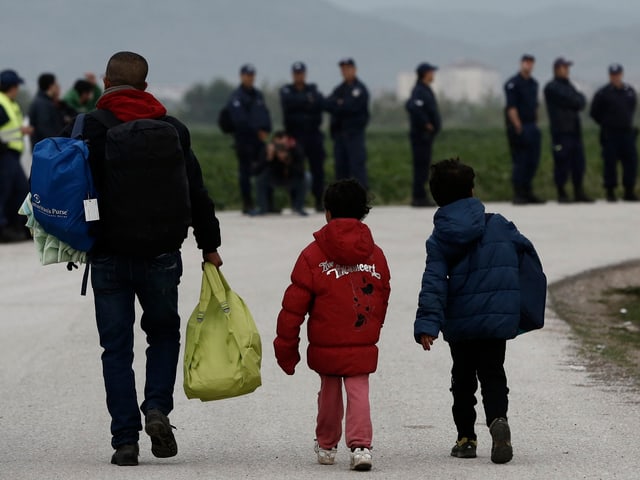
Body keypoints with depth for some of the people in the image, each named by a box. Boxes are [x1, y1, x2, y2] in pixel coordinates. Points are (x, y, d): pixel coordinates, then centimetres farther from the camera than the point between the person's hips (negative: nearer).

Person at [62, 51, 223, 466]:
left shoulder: (89, 127, -4)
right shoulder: (172, 129, 4)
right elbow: (196, 192, 7)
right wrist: (209, 245, 15)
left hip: (108, 257, -2)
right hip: (161, 256, 2)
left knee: (117, 349, 5)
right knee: (164, 333, 21)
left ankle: (125, 439, 0)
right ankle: (157, 409, 0)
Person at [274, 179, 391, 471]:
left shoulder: (313, 255, -6)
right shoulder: (375, 255, 4)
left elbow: (294, 305, -5)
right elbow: (382, 300, 13)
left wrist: (285, 346, 2)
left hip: (326, 346, -1)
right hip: (363, 347, 1)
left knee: (329, 392, 15)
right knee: (359, 393, 1)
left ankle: (326, 446, 29)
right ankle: (361, 445, -16)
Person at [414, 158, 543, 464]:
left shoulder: (440, 240, -4)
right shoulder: (497, 225, -2)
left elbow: (434, 283, -12)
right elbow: (526, 248, 12)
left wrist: (427, 324, -17)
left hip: (459, 323, 0)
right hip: (497, 320, 0)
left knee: (463, 377, 16)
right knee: (493, 375, 7)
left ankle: (466, 437, 15)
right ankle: (498, 419, -21)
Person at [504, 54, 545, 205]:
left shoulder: (533, 83, 15)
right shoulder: (513, 83, -8)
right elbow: (511, 108, -14)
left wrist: (535, 124, 16)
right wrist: (518, 128, -18)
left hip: (532, 127, 7)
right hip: (519, 127, -7)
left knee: (532, 162, 7)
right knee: (519, 162, -6)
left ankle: (528, 193, 14)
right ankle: (518, 194, -2)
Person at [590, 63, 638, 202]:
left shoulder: (629, 91, 8)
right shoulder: (603, 94, -5)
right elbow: (594, 113, 1)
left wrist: (627, 122, 14)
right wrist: (607, 124, 7)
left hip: (627, 132, 4)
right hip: (610, 134, -4)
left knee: (631, 161, 2)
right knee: (610, 163, -3)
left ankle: (629, 192, 10)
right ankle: (610, 192, 3)